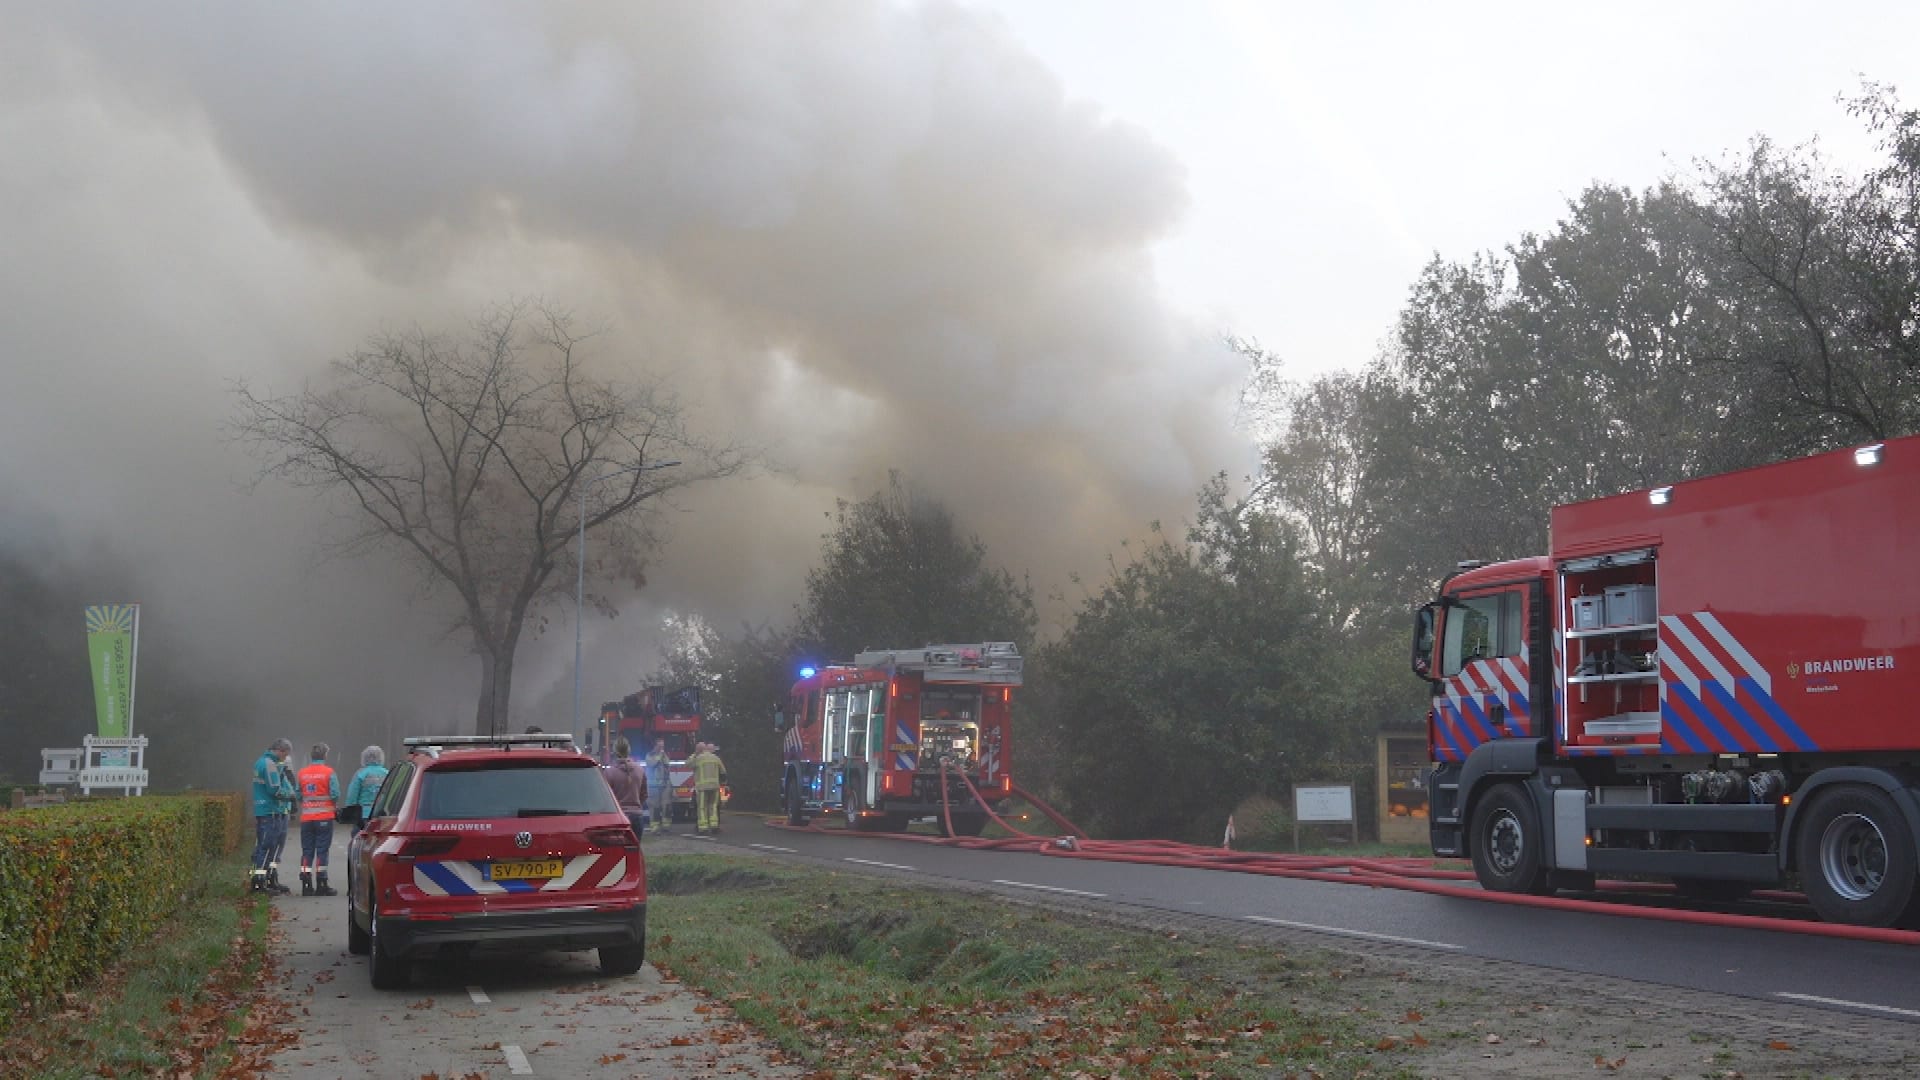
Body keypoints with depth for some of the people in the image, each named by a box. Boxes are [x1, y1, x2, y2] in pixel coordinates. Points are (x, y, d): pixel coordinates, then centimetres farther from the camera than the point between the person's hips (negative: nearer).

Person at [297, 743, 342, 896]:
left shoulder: (302, 773, 6)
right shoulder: (329, 772, -7)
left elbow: (298, 795, 6)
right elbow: (335, 794, -11)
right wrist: (336, 807, 7)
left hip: (306, 818, 4)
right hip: (324, 817, -4)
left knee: (307, 851, 9)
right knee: (322, 851, 0)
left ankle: (306, 885, 7)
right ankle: (321, 885, 0)